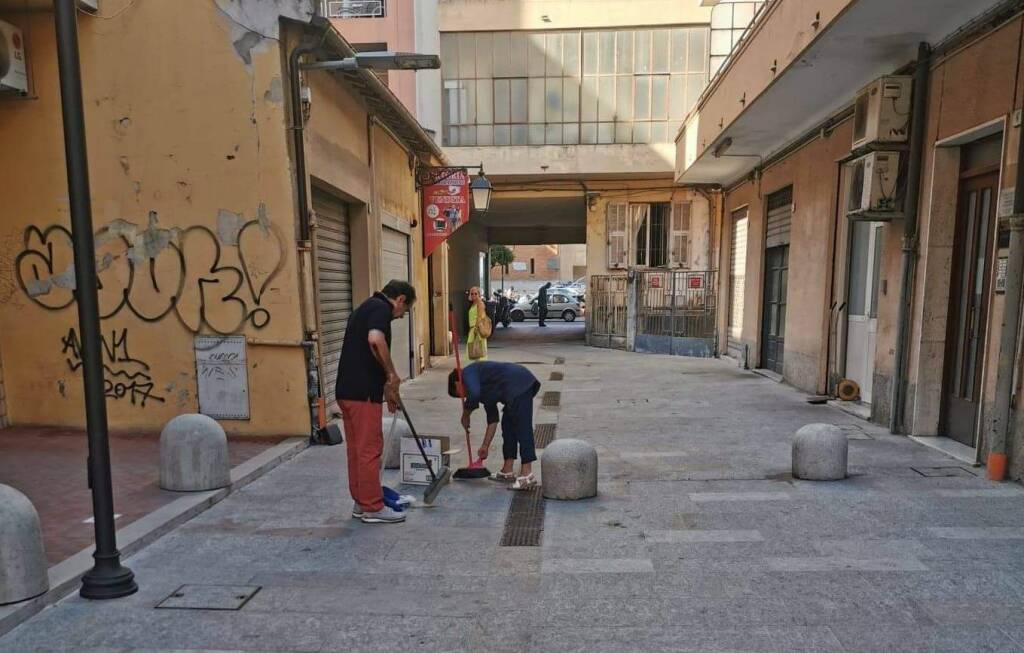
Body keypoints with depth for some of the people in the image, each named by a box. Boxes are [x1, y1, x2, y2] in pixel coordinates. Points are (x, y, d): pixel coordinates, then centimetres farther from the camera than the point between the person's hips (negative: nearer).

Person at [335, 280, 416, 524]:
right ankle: (373, 508, 8)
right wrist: (392, 373, -16)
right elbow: (375, 340, -30)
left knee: (356, 448, 15)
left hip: (347, 390, 10)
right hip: (363, 392, -10)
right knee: (370, 449, -1)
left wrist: (387, 387, 31)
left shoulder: (365, 307, 22)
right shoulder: (381, 308, -9)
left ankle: (361, 502, 25)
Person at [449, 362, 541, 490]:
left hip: (519, 385, -10)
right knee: (507, 426, 16)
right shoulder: (483, 389, 28)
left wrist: (465, 415, -1)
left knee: (522, 429, -10)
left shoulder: (467, 373, 5)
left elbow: (474, 395, -18)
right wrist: (485, 446, 34)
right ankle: (508, 471, 22)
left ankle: (527, 475, -10)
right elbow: (493, 419, 29)